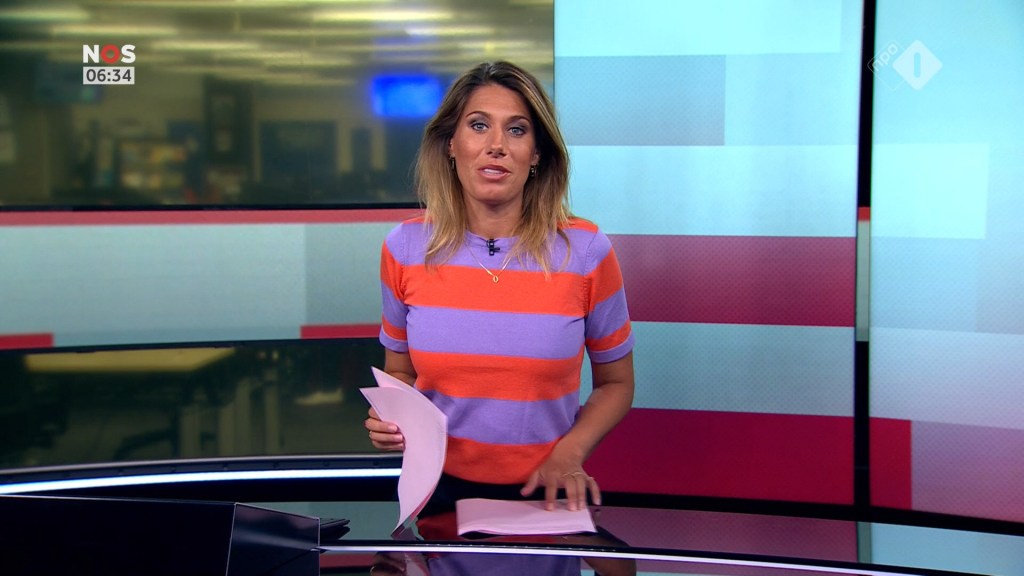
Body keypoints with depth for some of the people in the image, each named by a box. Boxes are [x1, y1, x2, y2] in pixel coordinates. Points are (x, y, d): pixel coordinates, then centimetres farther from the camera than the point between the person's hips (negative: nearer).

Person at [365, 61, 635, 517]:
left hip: (547, 493, -1)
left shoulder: (586, 251, -6)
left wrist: (569, 453, -10)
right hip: (440, 489, 1)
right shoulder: (405, 247, -2)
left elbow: (615, 382, 6)